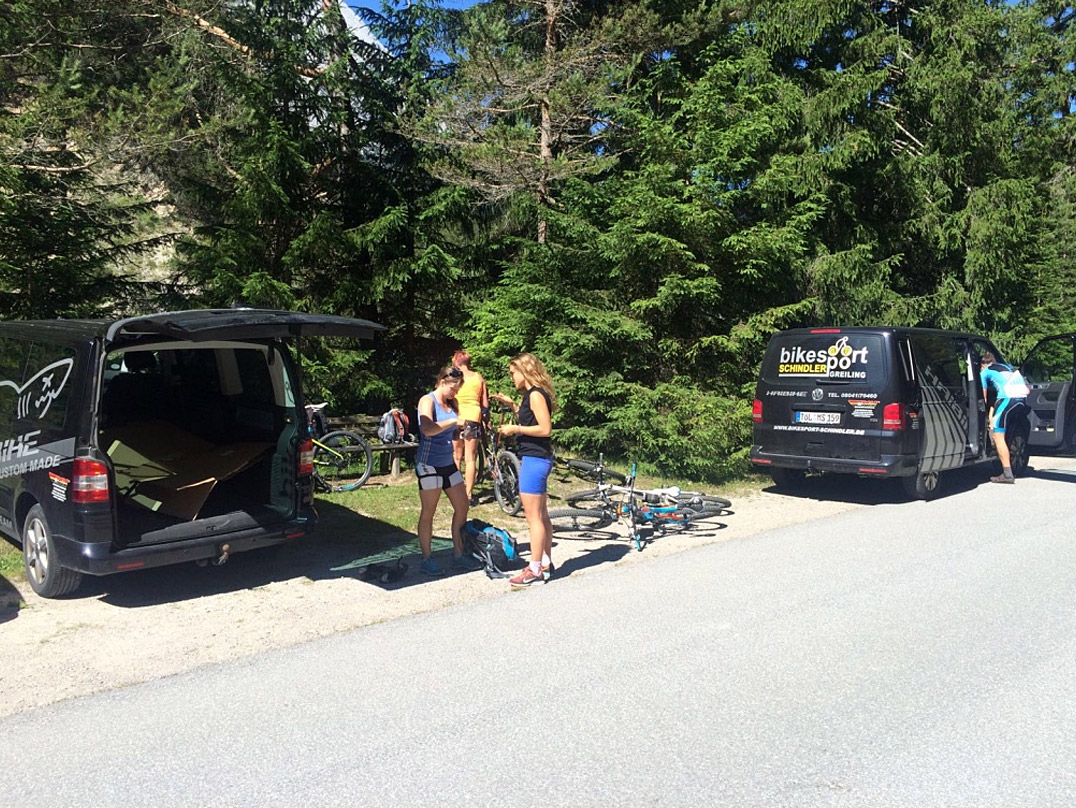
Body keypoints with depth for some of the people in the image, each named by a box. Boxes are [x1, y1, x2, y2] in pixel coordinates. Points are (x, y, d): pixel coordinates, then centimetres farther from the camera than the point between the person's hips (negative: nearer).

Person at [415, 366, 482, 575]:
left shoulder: (452, 403, 11)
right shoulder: (427, 401, -11)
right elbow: (427, 429, -28)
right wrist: (453, 421, -28)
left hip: (447, 463, 8)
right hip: (429, 463, -8)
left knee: (462, 507, 9)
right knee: (428, 513, 1)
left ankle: (458, 556, 20)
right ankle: (427, 559, 12)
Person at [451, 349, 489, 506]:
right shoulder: (479, 378, 4)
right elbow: (485, 404, 5)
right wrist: (485, 418, 21)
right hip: (473, 419, 0)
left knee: (457, 457, 14)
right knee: (470, 459, 2)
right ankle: (468, 494, -1)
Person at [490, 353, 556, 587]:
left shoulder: (535, 394, -15)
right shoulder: (533, 394, 15)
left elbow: (545, 429, -21)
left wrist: (515, 429, -16)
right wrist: (511, 404, 14)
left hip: (534, 460, -10)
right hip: (537, 459, 10)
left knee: (533, 517, -5)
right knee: (542, 515, 15)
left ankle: (535, 571, 1)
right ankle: (545, 563, 24)